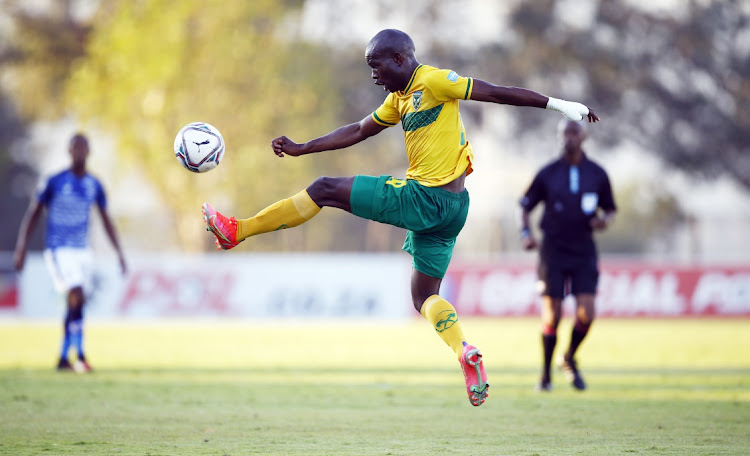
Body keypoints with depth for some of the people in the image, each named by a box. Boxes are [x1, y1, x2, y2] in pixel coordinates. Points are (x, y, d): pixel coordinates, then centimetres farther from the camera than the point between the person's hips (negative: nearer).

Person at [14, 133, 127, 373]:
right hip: (58, 251, -5)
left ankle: (63, 358, 17)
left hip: (82, 251, 5)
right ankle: (80, 355, -19)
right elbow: (32, 214, -1)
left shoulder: (94, 185, 6)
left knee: (75, 305, 6)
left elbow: (106, 220, 16)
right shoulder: (54, 182, -7)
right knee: (77, 297, -19)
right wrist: (21, 248, -6)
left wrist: (119, 253, 13)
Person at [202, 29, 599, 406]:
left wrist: (558, 104, -8)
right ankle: (464, 351, -8)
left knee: (325, 190, -3)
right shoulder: (400, 99, 19)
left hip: (425, 199, -10)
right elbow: (359, 131, 28)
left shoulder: (433, 82, -9)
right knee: (424, 298, 14)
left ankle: (238, 231, 2)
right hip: (448, 208, 10)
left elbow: (497, 93, -8)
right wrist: (301, 149, 26)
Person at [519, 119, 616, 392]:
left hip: (584, 252, 1)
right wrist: (525, 233, -10)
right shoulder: (547, 174, 0)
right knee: (552, 316, -4)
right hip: (553, 251, -1)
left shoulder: (597, 174, 4)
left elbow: (610, 209, 14)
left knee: (586, 314, -11)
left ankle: (569, 359, 18)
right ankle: (546, 374, 14)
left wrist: (604, 220, -9)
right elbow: (525, 207, 7)